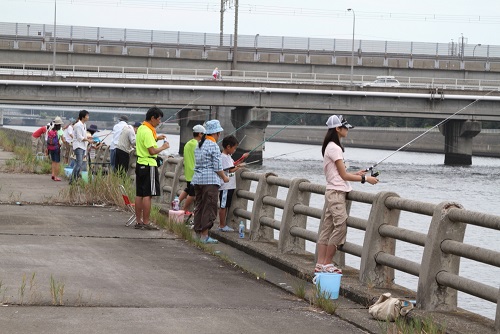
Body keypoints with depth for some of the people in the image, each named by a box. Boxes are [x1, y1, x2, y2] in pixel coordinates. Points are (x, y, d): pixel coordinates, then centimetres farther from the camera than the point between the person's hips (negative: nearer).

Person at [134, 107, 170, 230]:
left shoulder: (141, 128, 12)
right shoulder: (148, 131, -18)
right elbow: (152, 151, -22)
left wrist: (156, 138, 18)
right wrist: (163, 147, -7)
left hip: (140, 164, 10)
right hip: (149, 165, -10)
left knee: (139, 194, 10)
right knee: (147, 195, -6)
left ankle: (139, 221, 14)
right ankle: (146, 223, -5)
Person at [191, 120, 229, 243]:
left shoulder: (199, 145, 13)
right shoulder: (213, 146, -12)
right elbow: (217, 167, -13)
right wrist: (224, 177, 4)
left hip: (197, 179, 8)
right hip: (210, 180, -8)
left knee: (199, 206, 13)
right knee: (209, 208, -5)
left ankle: (198, 233, 17)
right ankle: (204, 236, -7)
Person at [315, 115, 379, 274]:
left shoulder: (330, 147, 16)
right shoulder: (334, 148, -14)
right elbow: (344, 175, -13)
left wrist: (356, 174, 20)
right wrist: (365, 179, -7)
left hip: (333, 192, 10)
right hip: (336, 192, -10)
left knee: (327, 228, 8)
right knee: (340, 226, -10)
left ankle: (320, 264, 8)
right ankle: (326, 264, -7)